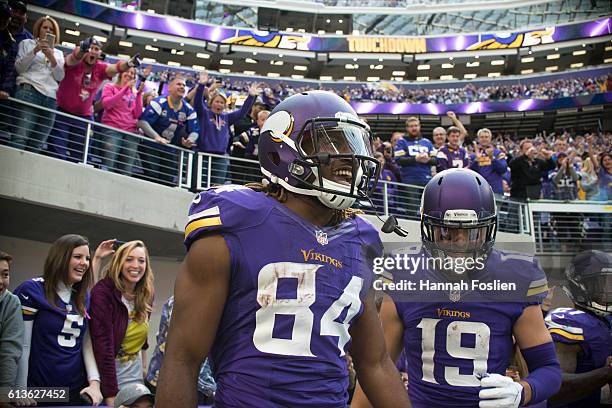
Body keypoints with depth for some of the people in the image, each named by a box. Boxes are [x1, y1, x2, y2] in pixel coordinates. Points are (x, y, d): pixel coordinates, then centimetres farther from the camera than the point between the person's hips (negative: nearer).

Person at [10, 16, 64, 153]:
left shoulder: (58, 53, 25)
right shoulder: (27, 43, 18)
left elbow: (60, 77, 13)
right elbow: (19, 67, 7)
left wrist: (52, 58, -2)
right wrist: (35, 51, -4)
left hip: (51, 98, 3)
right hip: (29, 91, -3)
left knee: (37, 144, -6)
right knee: (20, 137, -18)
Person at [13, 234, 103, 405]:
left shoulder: (85, 297, 8)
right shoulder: (31, 290, -9)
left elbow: (88, 343, 6)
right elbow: (21, 346, -10)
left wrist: (94, 382, -7)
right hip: (38, 391, -5)